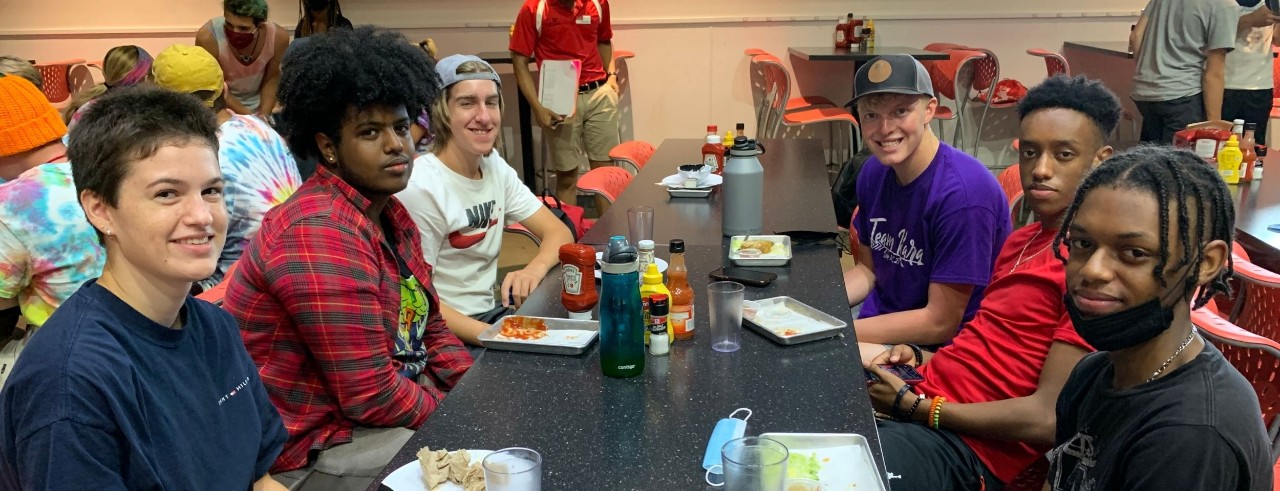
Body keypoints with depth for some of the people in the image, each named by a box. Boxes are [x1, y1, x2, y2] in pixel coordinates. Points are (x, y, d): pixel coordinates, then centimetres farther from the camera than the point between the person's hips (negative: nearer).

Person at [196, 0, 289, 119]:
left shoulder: (278, 37, -23)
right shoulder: (208, 37, -29)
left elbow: (272, 78, -6)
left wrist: (264, 114, -17)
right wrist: (249, 117, -24)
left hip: (257, 104, 2)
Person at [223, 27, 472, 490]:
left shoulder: (391, 214, 6)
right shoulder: (320, 234, -24)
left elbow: (429, 328, 13)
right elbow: (372, 398, -26)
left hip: (378, 406, 9)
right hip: (307, 449, -9)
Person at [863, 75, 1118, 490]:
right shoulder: (1023, 240, 15)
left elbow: (1047, 419, -20)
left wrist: (913, 405, -15)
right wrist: (921, 360, 4)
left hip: (959, 443, -9)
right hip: (922, 390, 9)